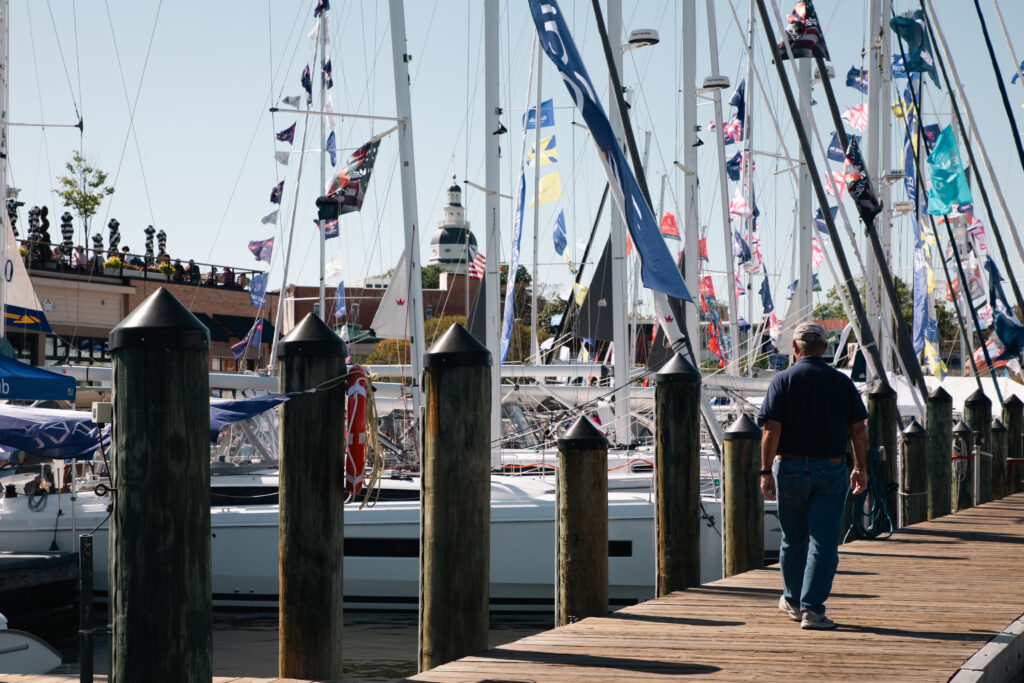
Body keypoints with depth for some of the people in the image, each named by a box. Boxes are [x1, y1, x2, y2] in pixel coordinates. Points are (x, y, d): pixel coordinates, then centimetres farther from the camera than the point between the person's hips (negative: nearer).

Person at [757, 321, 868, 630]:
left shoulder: (783, 380, -3)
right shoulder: (842, 382, 3)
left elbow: (771, 430, -10)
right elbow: (858, 430, 4)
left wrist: (766, 471, -7)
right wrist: (860, 468, 14)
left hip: (791, 468, 0)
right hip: (831, 469, 0)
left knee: (793, 539, 14)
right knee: (823, 540, -2)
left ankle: (793, 602, 28)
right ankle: (812, 608, -10)